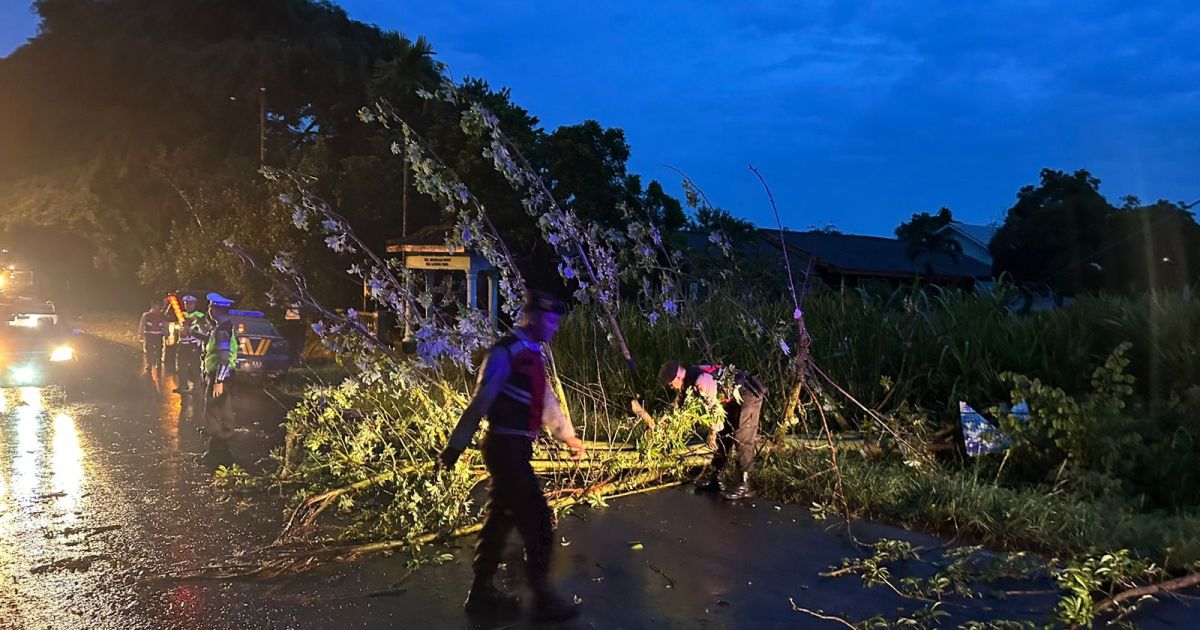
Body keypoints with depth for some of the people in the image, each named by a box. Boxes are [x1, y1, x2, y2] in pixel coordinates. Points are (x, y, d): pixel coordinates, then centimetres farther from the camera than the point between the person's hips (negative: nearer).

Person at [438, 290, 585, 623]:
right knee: (537, 519, -3)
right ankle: (542, 598, 9)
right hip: (506, 448, -9)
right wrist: (456, 446, -20)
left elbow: (546, 401, 24)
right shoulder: (506, 352, -16)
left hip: (517, 448, 9)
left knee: (501, 519, 14)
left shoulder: (531, 354, 13)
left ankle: (481, 592, 26)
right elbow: (480, 402, -19)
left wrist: (568, 436, 30)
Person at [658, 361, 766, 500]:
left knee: (742, 439, -12)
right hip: (734, 398, 10)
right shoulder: (689, 380, 0)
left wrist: (712, 431, -14)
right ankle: (715, 476, 20)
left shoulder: (701, 381, -30)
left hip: (749, 394, -10)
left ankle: (744, 485, -9)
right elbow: (680, 403, 15)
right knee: (723, 436, 12)